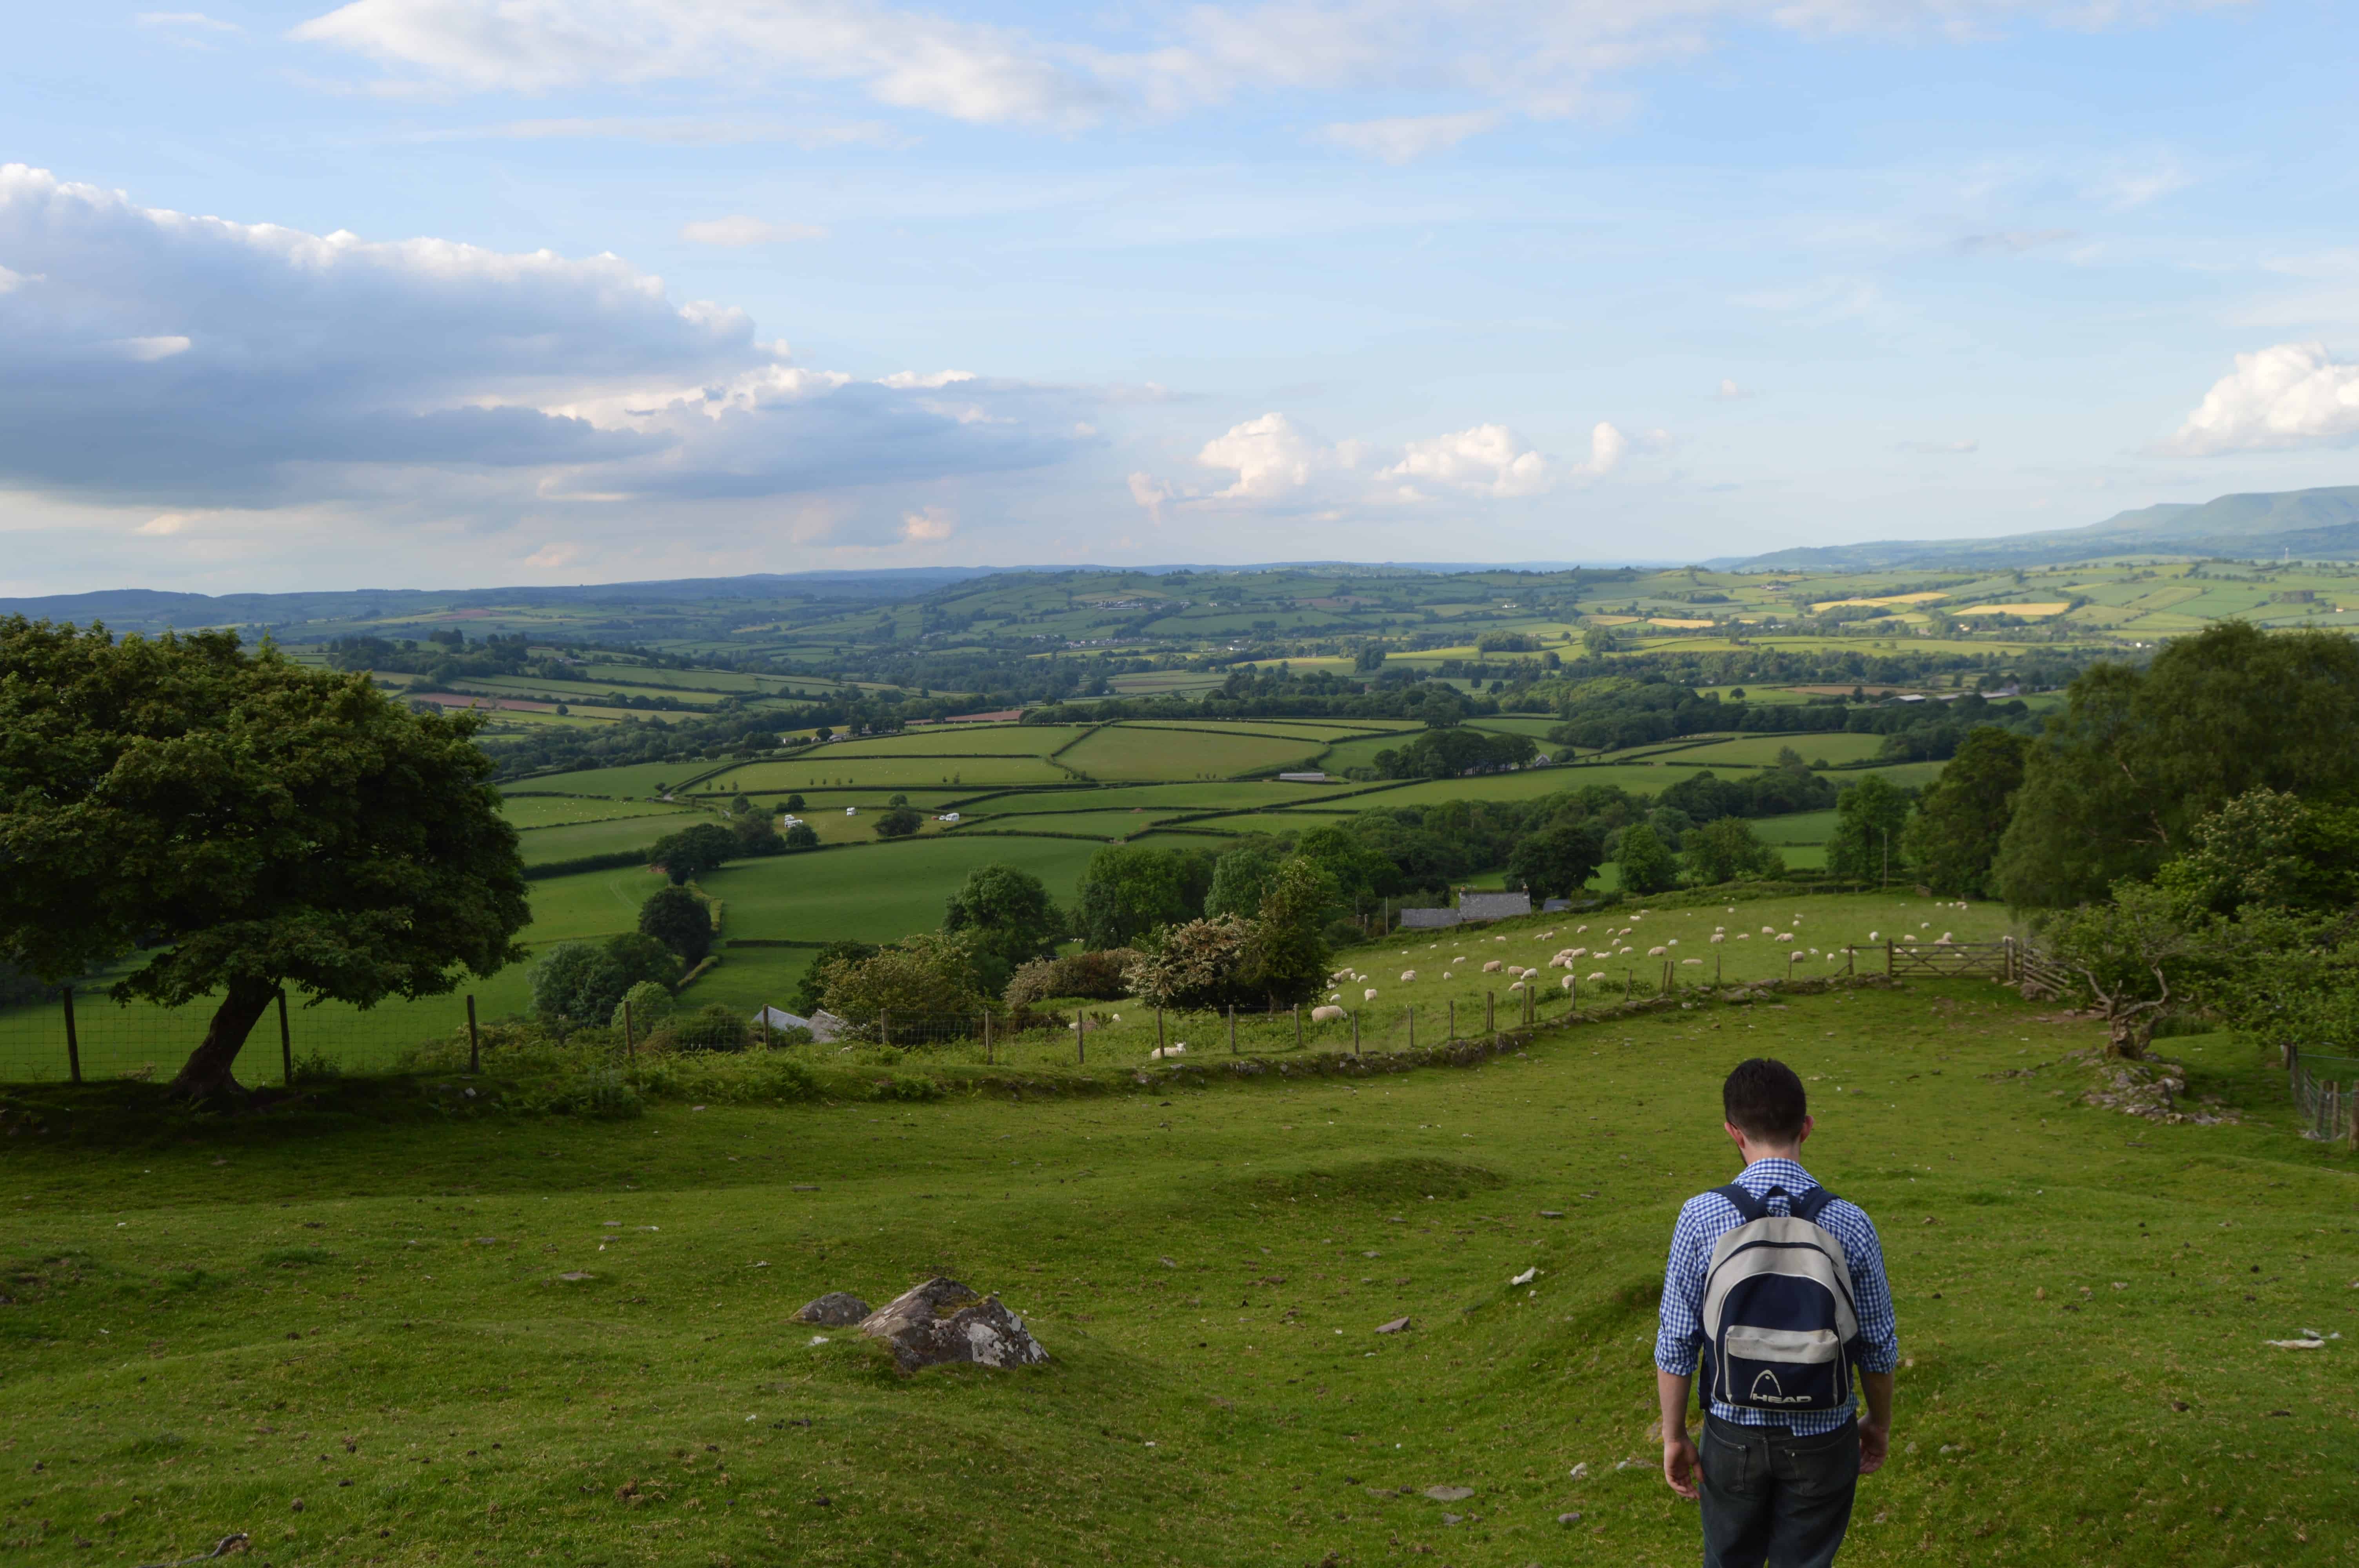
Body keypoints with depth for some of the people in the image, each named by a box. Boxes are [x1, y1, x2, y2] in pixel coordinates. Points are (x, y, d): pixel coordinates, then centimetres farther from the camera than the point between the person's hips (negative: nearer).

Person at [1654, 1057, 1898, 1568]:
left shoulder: (1703, 1218, -16)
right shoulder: (1849, 1225, -14)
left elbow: (1677, 1344, -10)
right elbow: (1878, 1346, -3)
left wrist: (1674, 1436, 3)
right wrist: (1879, 1424, 15)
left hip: (1733, 1434, 0)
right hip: (1822, 1439, 0)